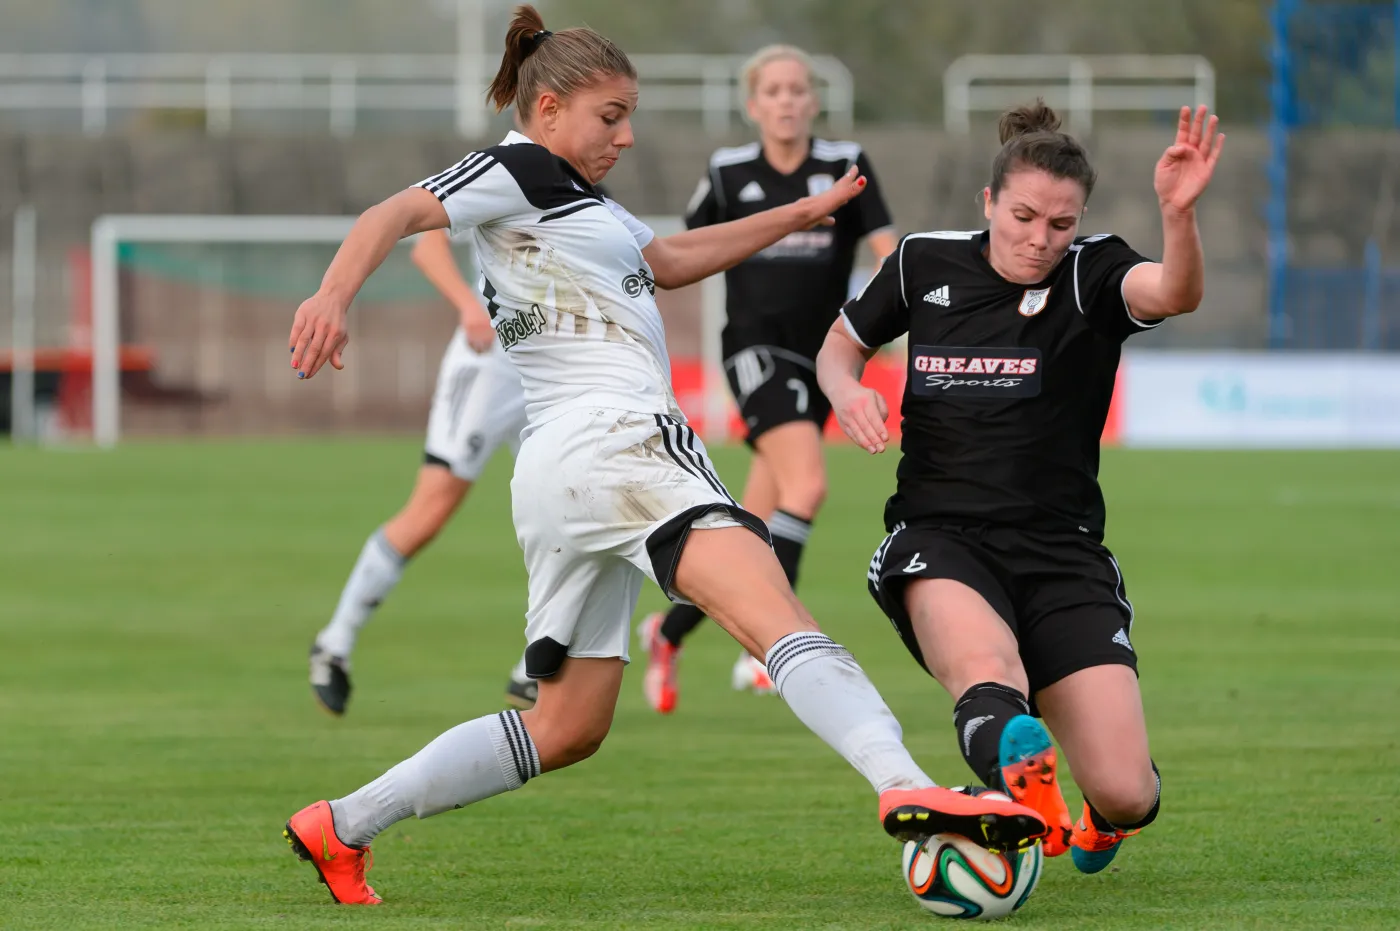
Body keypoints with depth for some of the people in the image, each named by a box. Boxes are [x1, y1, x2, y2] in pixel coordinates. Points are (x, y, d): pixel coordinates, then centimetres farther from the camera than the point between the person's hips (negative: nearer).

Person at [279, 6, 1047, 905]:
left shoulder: (568, 199, 29)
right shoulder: (518, 171, 1)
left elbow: (668, 260, 40)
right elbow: (396, 214, -11)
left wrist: (800, 214, 41)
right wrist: (334, 296, -30)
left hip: (561, 477, 11)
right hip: (611, 441, -11)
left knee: (568, 729, 13)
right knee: (779, 620, -28)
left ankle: (340, 828, 14)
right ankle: (906, 789, -49)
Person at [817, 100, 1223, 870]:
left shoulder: (1091, 277, -3)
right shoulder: (925, 264, 5)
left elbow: (1174, 293, -27)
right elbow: (842, 345, 24)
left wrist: (1178, 213, -48)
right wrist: (846, 391, -1)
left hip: (1062, 554, 0)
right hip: (939, 544, 0)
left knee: (1128, 794, -6)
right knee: (986, 681, -39)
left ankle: (1101, 815, 29)